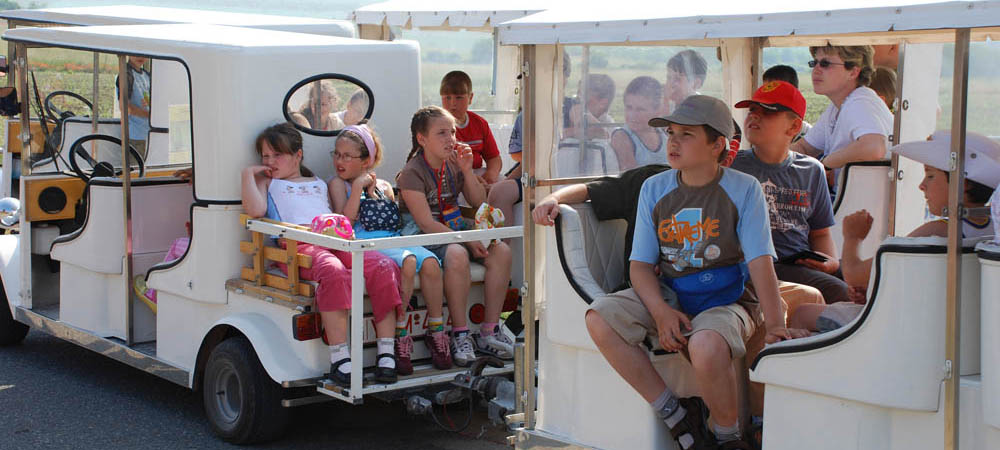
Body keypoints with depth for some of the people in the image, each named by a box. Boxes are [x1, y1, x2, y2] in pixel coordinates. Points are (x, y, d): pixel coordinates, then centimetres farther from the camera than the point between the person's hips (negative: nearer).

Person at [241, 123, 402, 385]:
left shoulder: (318, 183, 38)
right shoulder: (266, 182, 28)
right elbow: (256, 210, 6)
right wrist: (249, 173, 11)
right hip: (298, 245, -4)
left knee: (383, 267, -26)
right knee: (333, 271, -40)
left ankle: (386, 353, -27)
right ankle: (339, 358, -42)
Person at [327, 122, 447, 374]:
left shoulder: (384, 186, 24)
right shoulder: (338, 184, 11)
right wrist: (358, 187, -6)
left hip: (397, 240, 5)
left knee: (430, 262, -28)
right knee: (407, 262, -35)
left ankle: (437, 332, -17)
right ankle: (400, 333, -25)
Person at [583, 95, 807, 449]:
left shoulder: (744, 189, -5)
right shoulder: (654, 189, 5)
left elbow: (760, 261, -11)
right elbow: (641, 264, 2)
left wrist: (775, 325, -22)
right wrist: (661, 312, -17)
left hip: (727, 300, -4)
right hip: (668, 297, 5)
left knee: (706, 344, -39)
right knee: (600, 319, -22)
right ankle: (676, 416, -10)